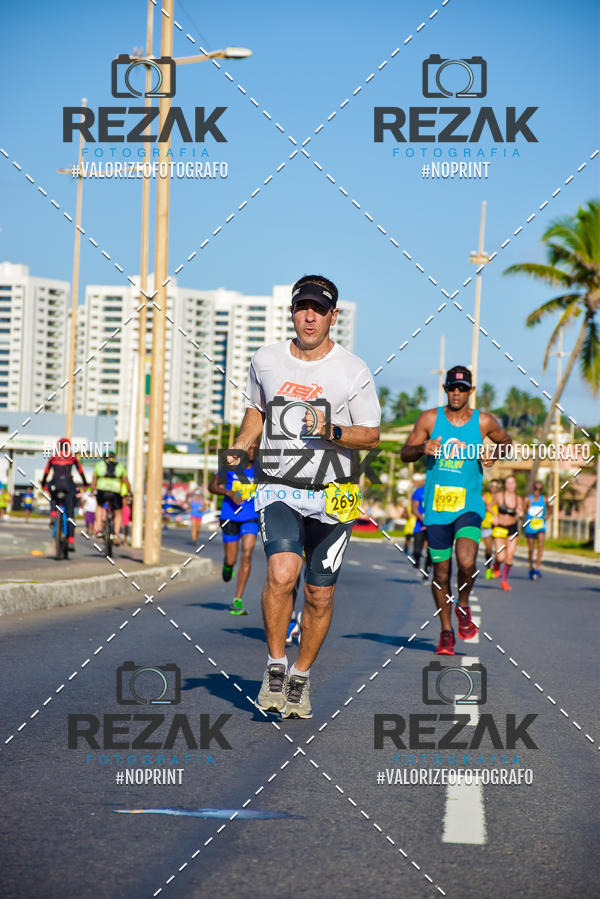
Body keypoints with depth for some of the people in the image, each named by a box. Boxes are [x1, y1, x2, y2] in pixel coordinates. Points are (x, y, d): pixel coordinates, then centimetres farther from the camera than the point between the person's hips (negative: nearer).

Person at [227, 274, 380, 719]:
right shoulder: (266, 360, 4)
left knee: (320, 595, 4)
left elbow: (371, 435, -1)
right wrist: (239, 450, 8)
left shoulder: (353, 370, -4)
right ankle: (275, 667, -5)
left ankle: (302, 676, 25)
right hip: (280, 489, 0)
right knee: (282, 574, -23)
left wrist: (331, 431, -19)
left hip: (333, 497, 0)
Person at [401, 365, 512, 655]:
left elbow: (506, 441, 20)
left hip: (469, 505, -1)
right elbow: (405, 453, 8)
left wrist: (493, 453, -2)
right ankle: (446, 631, 22)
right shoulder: (430, 419, 2)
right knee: (441, 571, 6)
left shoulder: (484, 422, 2)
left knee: (466, 563, -22)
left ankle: (463, 606, 9)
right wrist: (422, 449, -14)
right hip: (437, 505, 1)